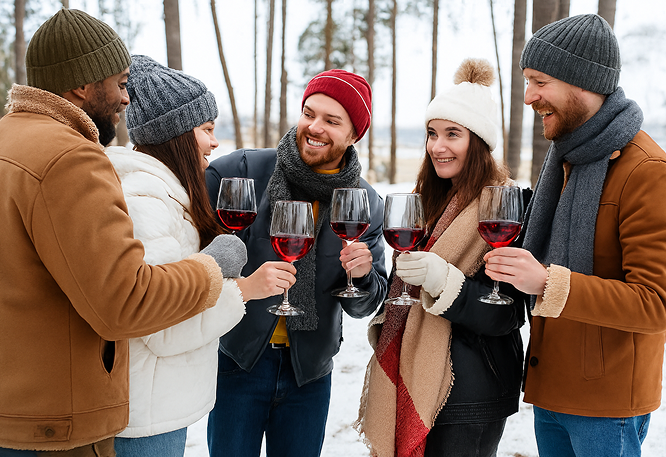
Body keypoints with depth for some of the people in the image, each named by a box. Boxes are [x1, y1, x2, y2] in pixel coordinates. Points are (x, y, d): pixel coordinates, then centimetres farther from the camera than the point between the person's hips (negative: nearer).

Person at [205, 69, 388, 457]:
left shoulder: (367, 204, -1)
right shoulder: (242, 171, -12)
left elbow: (366, 305, 4)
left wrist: (362, 276, -18)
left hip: (309, 370, 3)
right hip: (239, 361, -2)